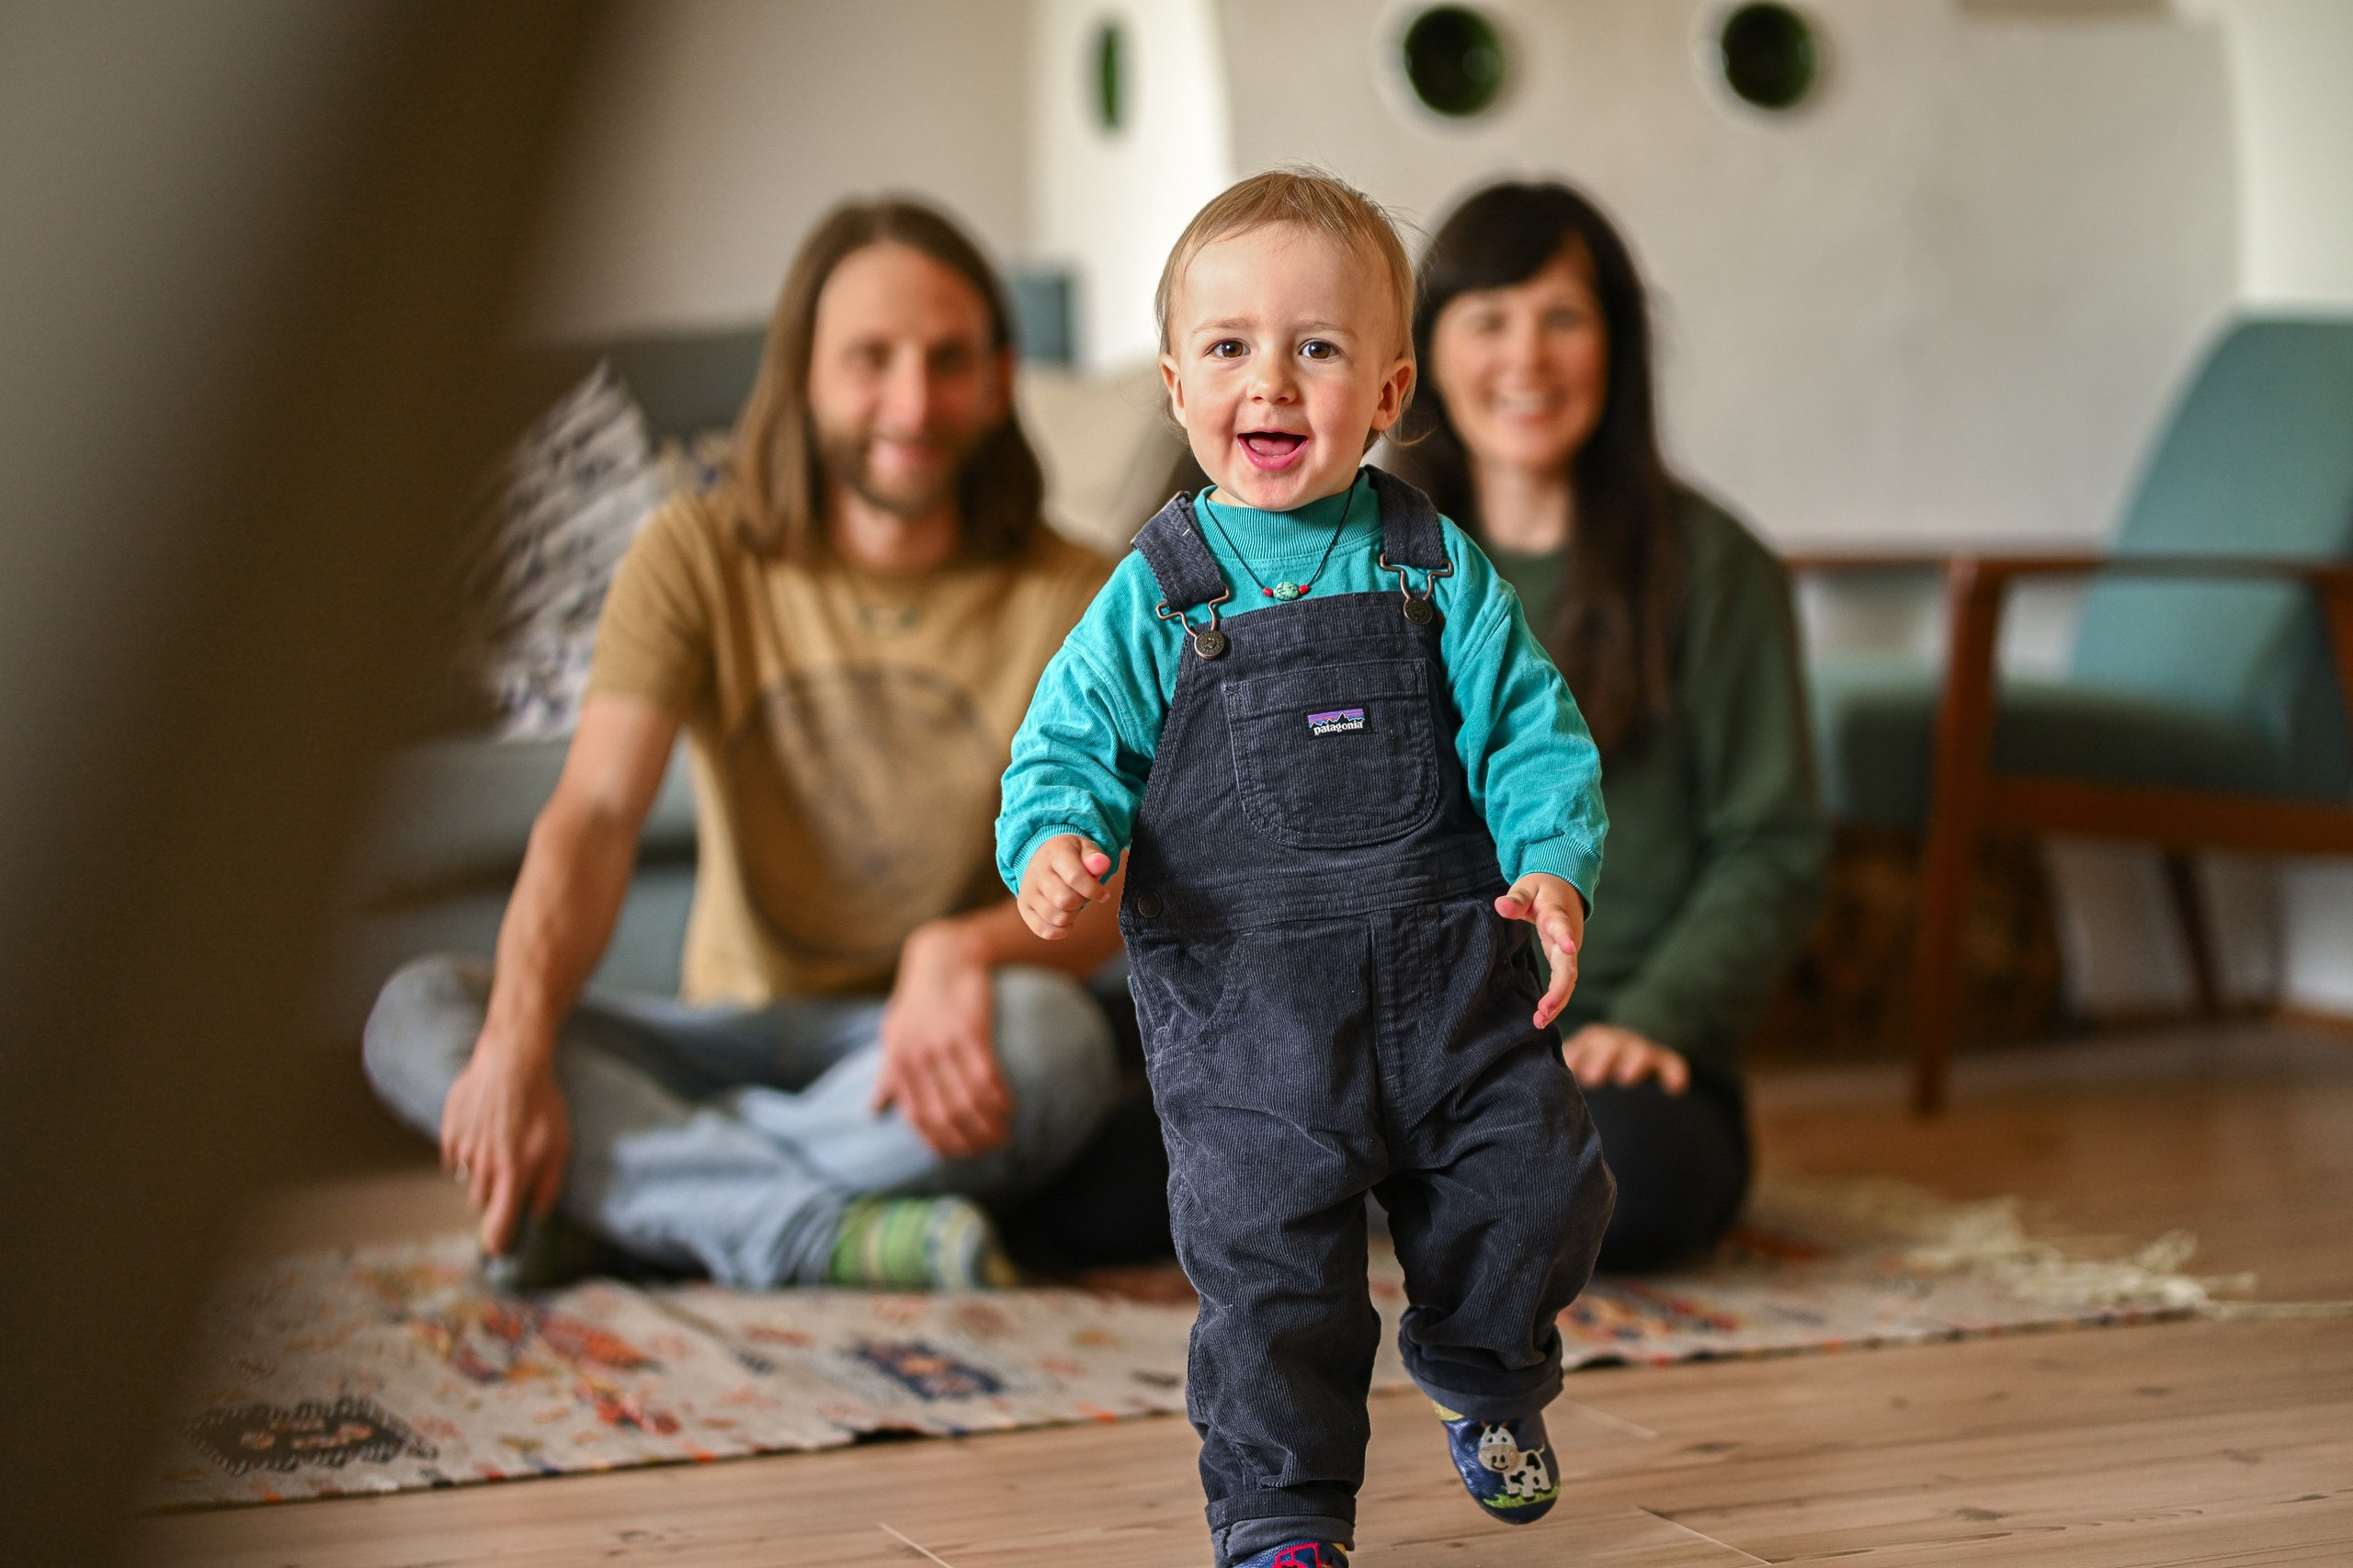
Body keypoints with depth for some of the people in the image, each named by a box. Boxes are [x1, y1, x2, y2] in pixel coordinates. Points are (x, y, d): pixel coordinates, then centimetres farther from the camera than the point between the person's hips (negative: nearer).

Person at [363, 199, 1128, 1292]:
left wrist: (964, 952, -36)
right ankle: (822, 1233, -36)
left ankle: (620, 1197, -26)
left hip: (930, 1050, -1)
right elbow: (595, 816, -12)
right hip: (738, 1030, 2)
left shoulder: (1066, 601, -3)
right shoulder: (700, 558, 0)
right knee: (415, 1016, -22)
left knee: (1049, 1035, -37)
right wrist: (516, 1046, -31)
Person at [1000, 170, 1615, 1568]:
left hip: (1452, 978, 2)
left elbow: (1532, 732, 4)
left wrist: (1554, 866, -12)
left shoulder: (1442, 571, 3)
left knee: (1536, 1193, 9)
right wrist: (1057, 845, -22)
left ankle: (1491, 1382, 41)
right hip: (1245, 1000, -2)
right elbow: (1071, 747, -1)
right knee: (1266, 1246, -5)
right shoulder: (1155, 599, -1)